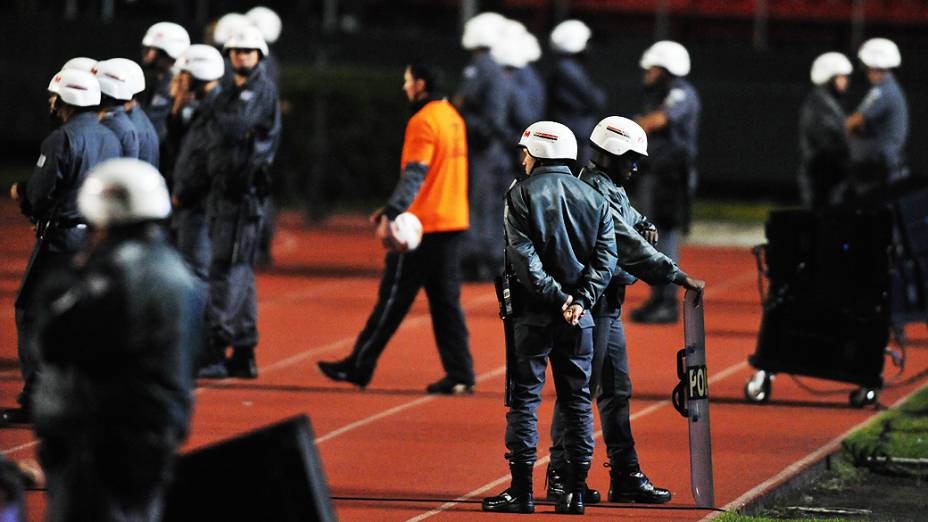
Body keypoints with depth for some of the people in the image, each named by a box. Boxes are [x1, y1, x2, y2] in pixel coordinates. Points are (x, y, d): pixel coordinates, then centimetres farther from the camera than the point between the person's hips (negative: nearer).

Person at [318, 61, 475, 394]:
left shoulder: (423, 122, -13)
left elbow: (415, 175, -22)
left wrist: (391, 215, -29)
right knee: (445, 301, 9)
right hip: (452, 223, 8)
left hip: (423, 227, -8)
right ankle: (459, 375, 4)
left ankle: (358, 367, 7)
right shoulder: (451, 117, 14)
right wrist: (391, 209, 23)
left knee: (393, 298, -1)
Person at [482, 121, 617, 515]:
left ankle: (521, 489, -2)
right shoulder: (594, 199, 10)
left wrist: (558, 297, -12)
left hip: (533, 314, -4)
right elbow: (605, 257, 1)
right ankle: (575, 491, 6)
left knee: (524, 397, 1)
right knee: (577, 400, 8)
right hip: (578, 318, 4)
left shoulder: (522, 194, -3)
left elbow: (523, 256, -14)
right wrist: (579, 300, -6)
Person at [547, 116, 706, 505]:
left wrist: (644, 226, 7)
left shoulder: (612, 190, 16)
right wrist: (677, 276, -25)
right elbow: (628, 247, -24)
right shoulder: (595, 192, -17)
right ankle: (560, 476, -1)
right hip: (592, 301, -11)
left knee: (616, 390, 12)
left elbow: (631, 218, 33)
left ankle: (625, 475, 16)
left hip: (609, 304, 11)